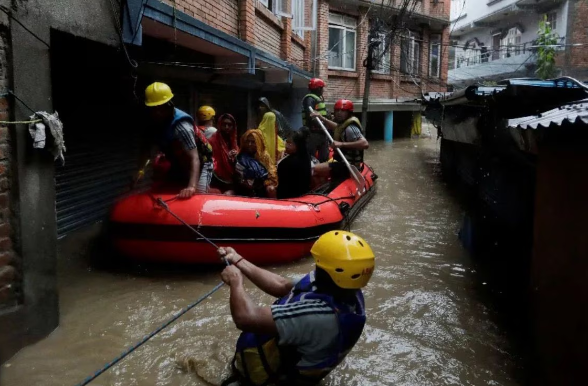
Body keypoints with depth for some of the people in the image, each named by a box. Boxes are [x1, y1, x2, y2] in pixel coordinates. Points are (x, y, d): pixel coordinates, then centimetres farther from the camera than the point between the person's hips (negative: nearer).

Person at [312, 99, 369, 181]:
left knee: (313, 170, -19)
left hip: (348, 167, -11)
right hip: (346, 163, 11)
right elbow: (336, 126, 33)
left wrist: (342, 144, -36)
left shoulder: (350, 129, -22)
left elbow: (365, 144, -36)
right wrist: (321, 118, 20)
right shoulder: (344, 124, 8)